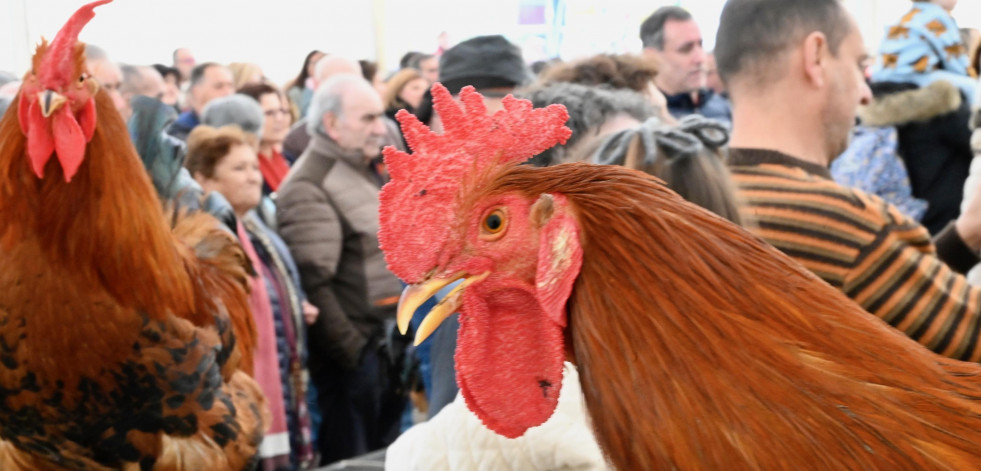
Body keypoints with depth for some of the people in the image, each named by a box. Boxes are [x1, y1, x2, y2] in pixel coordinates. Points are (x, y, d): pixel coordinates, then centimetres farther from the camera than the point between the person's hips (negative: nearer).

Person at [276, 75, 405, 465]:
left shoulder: (372, 170, 13)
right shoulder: (308, 187, -15)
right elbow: (312, 284, -22)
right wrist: (350, 350, -18)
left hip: (390, 344, 8)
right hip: (353, 353, -8)